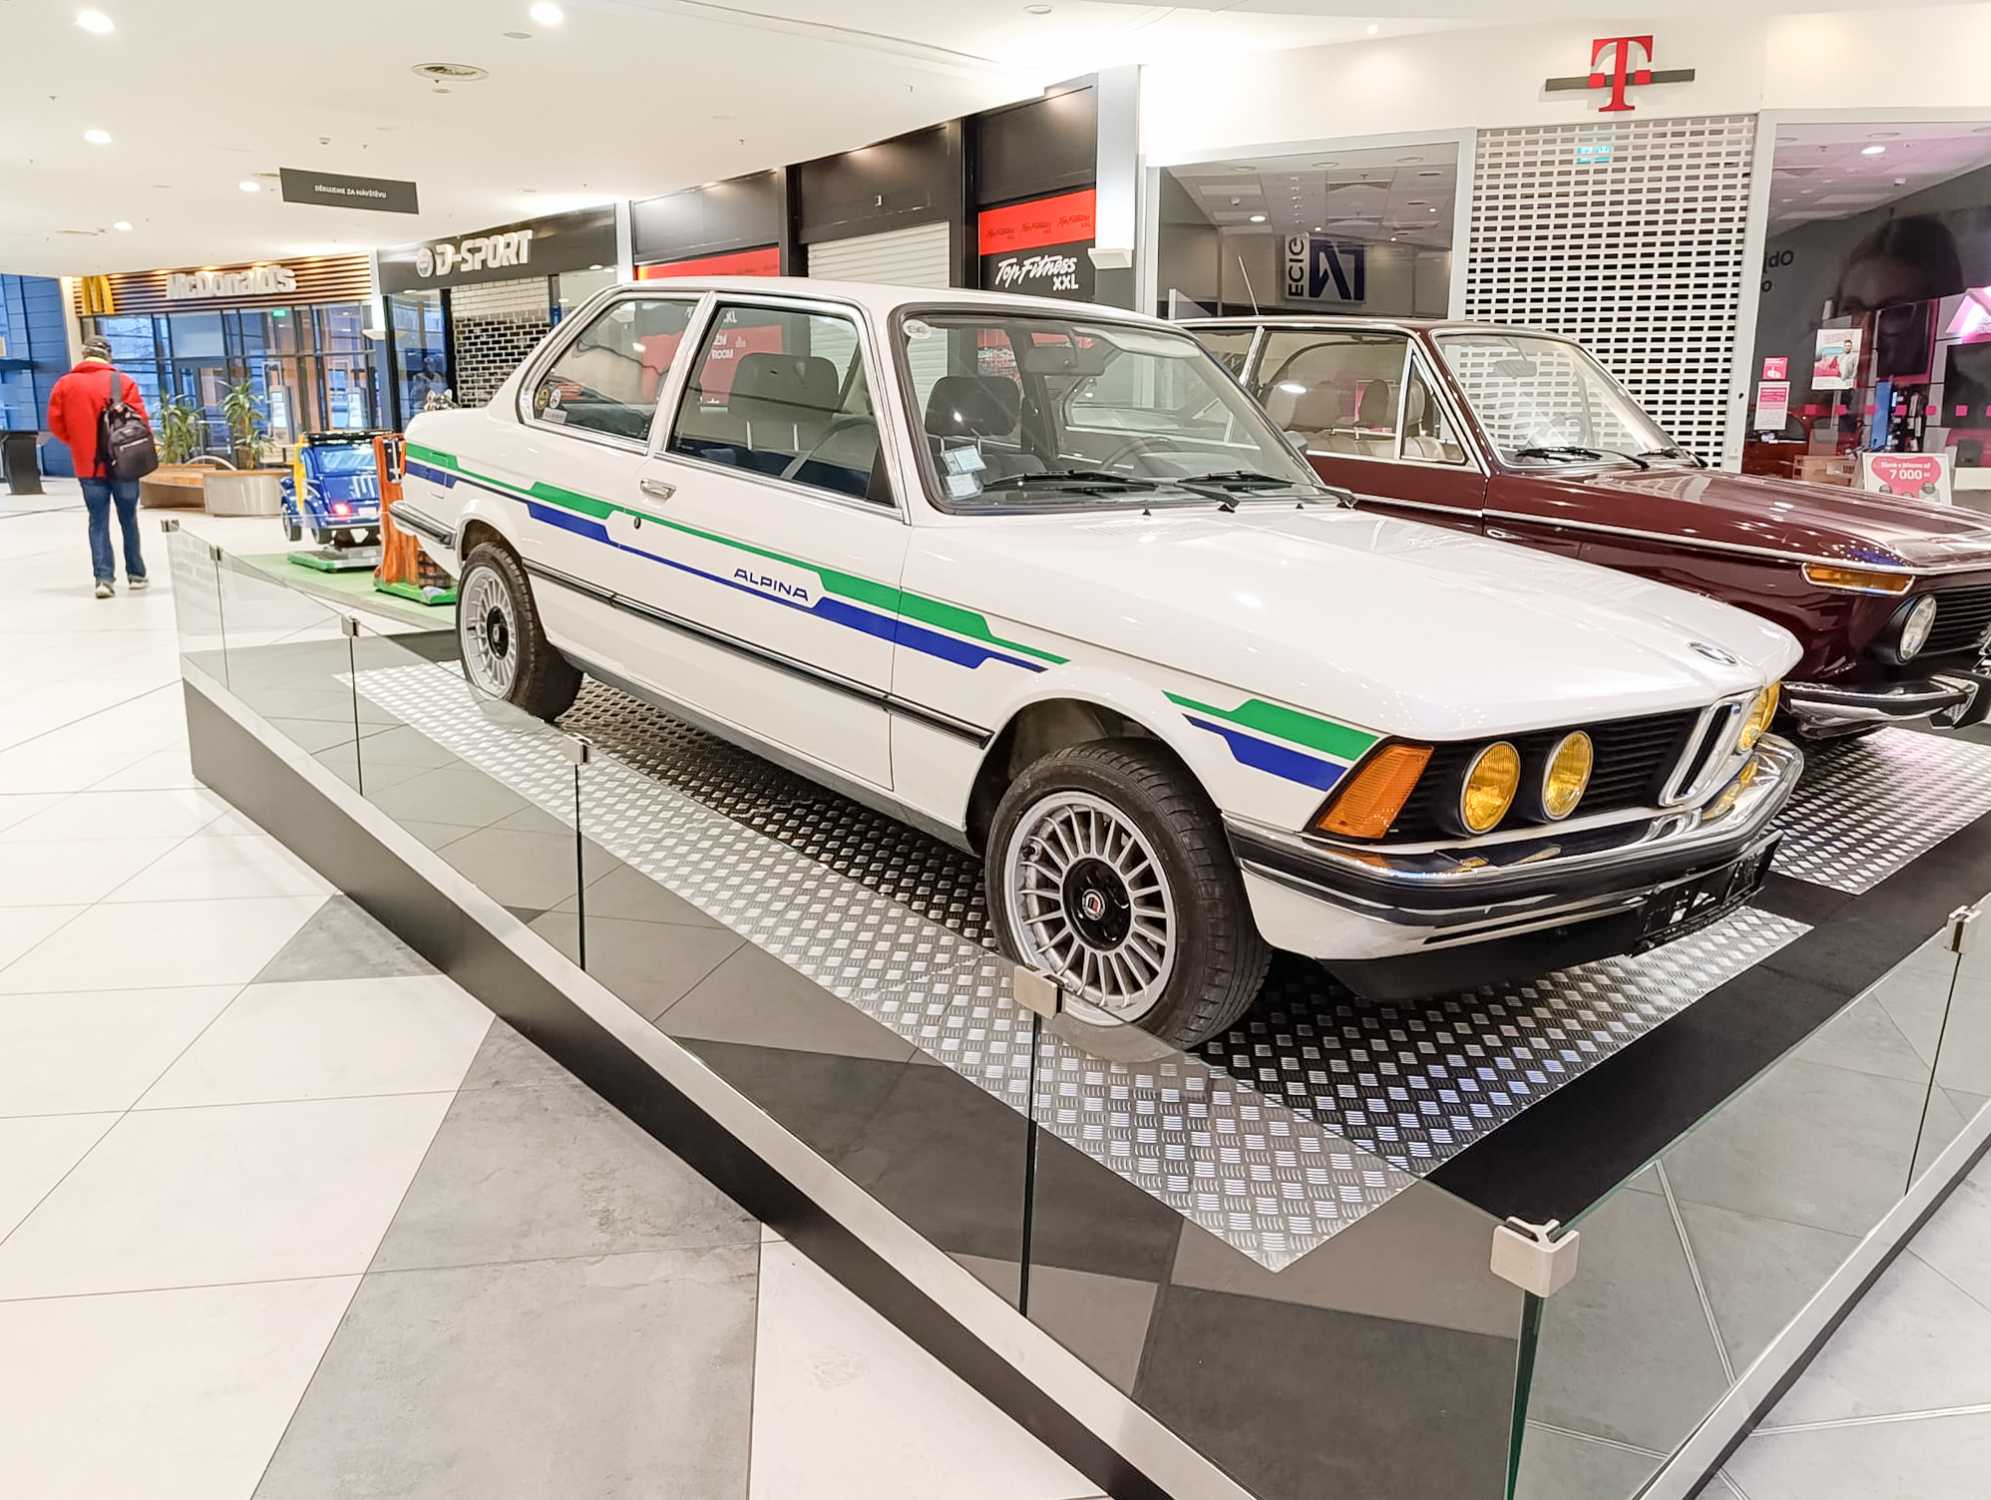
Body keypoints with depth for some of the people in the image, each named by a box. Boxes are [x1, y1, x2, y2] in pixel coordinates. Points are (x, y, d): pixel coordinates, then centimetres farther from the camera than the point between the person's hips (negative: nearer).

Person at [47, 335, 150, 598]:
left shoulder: (65, 384, 0)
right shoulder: (123, 381, -7)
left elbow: (56, 423, 1)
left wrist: (79, 441, 18)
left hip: (87, 465, 1)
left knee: (98, 522, 5)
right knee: (128, 520, 12)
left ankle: (104, 578, -5)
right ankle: (136, 574, 19)